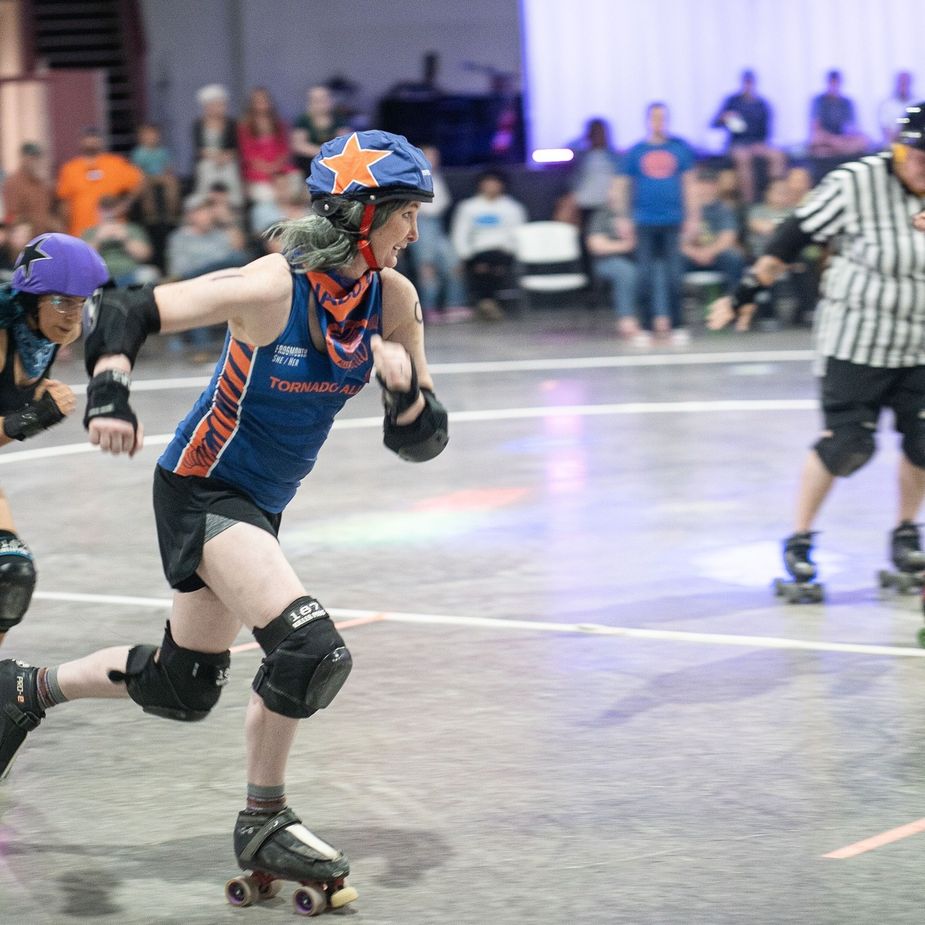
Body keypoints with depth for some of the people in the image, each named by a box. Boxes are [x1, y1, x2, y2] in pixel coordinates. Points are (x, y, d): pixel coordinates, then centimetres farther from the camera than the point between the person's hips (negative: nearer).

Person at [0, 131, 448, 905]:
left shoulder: (393, 300, -7)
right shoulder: (272, 289, -25)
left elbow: (419, 443, -4)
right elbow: (126, 312, -20)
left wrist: (404, 385, -24)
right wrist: (109, 394, -36)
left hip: (256, 506, 8)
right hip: (202, 492, -8)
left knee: (184, 687, 18)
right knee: (310, 647, -22)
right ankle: (264, 826, -2)